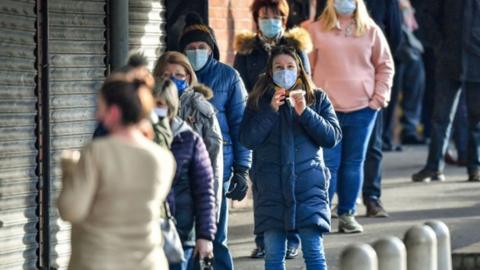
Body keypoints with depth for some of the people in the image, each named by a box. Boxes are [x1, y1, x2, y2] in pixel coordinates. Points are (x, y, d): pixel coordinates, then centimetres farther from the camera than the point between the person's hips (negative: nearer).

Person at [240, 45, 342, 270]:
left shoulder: (317, 98, 9)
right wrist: (271, 110, -10)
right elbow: (247, 140, -2)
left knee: (314, 251, -7)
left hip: (308, 183, -1)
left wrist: (305, 112, -12)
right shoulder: (259, 101, 9)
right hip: (271, 186, 1)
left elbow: (333, 137, -1)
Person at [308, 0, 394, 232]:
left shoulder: (370, 30, 6)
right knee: (328, 163, -4)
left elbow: (385, 65, 11)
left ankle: (347, 215, 14)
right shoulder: (317, 30, 2)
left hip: (363, 108, 2)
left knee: (354, 163, 7)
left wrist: (380, 96, 2)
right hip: (328, 109, -2)